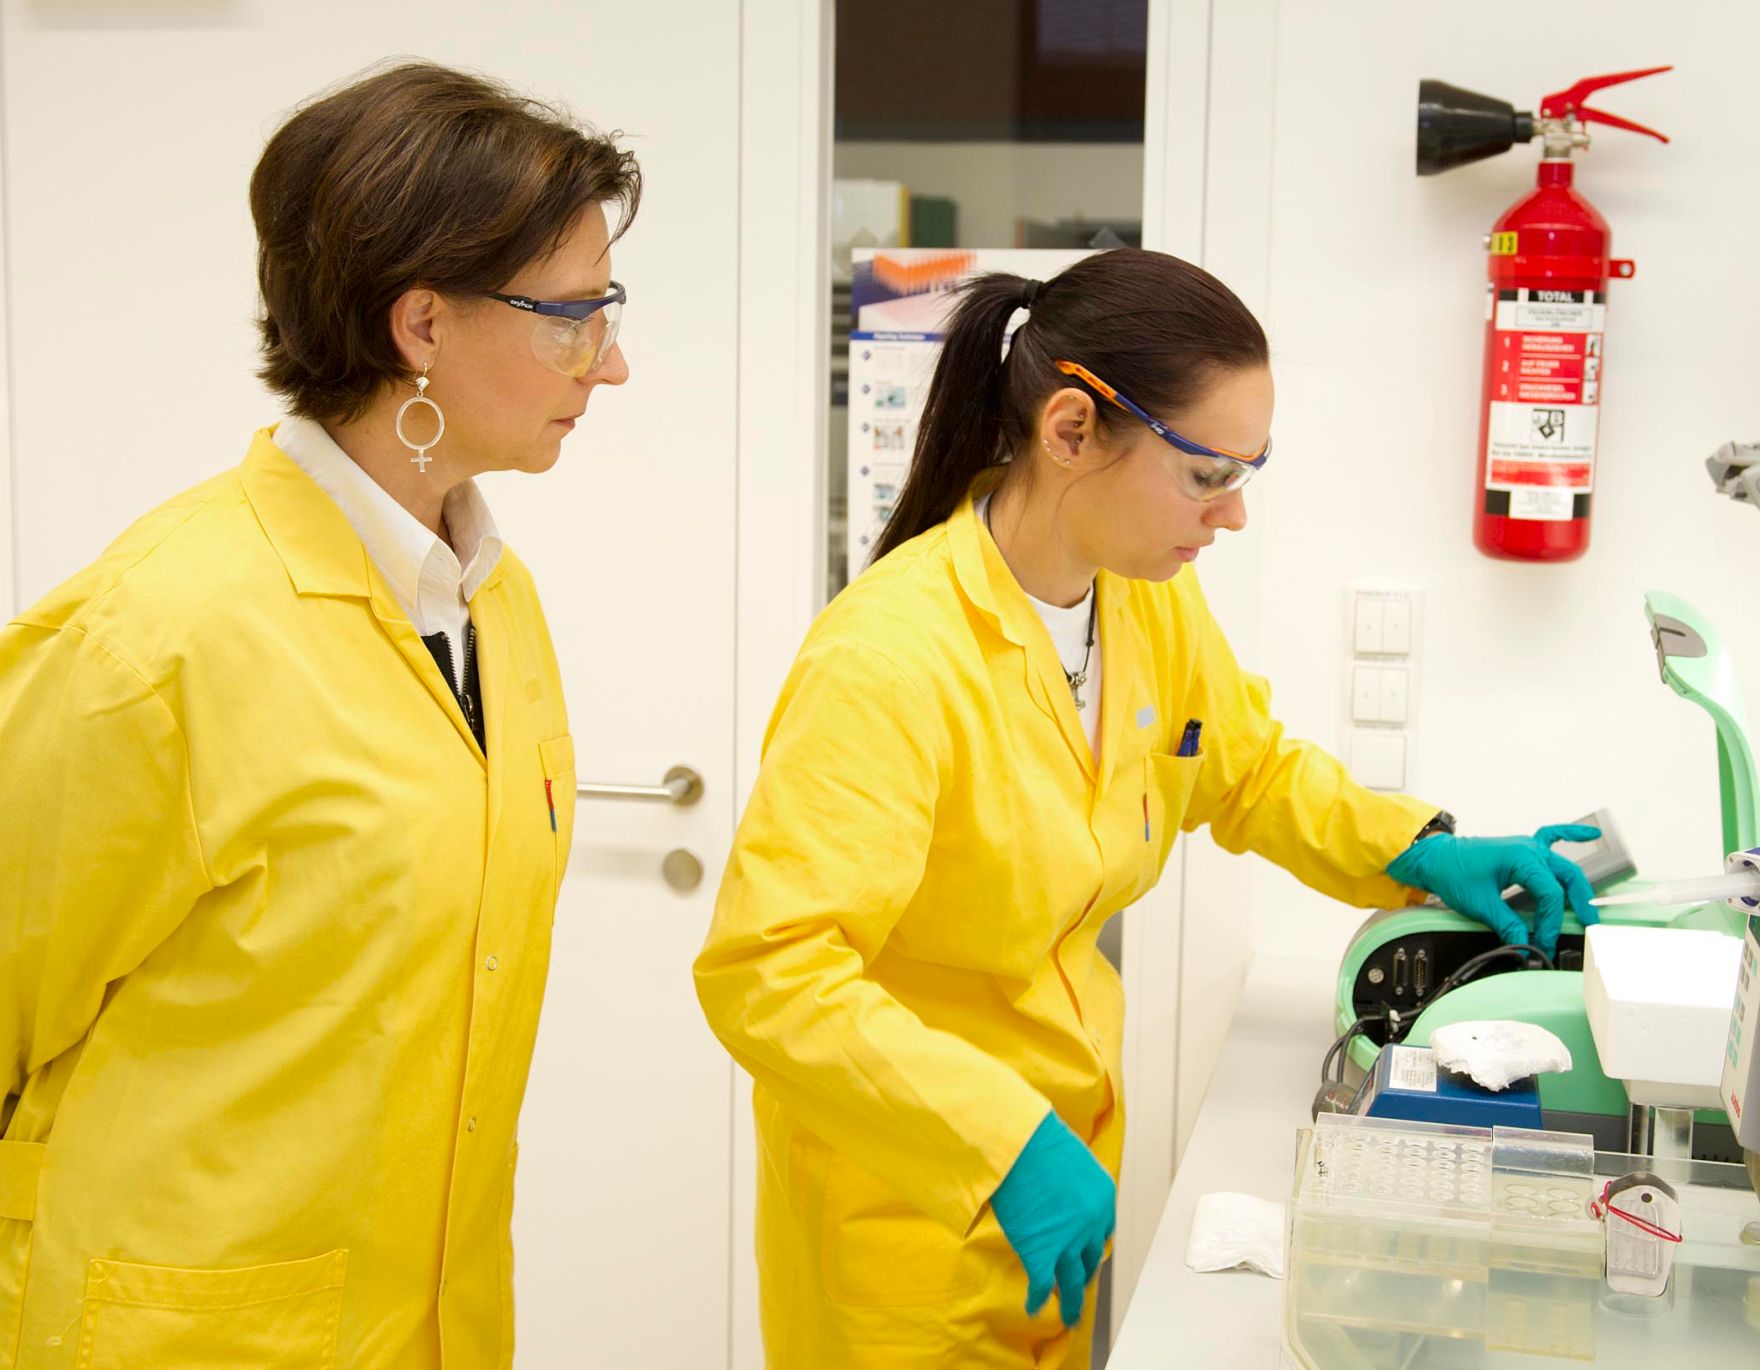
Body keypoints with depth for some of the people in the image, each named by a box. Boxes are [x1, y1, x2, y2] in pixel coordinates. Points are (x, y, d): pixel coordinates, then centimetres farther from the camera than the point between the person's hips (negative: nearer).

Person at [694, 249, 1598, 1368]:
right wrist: (1004, 1142, -35)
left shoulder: (1153, 603, -1)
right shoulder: (890, 659, -25)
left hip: (1065, 1135, 7)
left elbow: (1254, 771, 18)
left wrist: (1415, 849, 1)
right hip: (909, 1185, -7)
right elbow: (767, 973, -30)